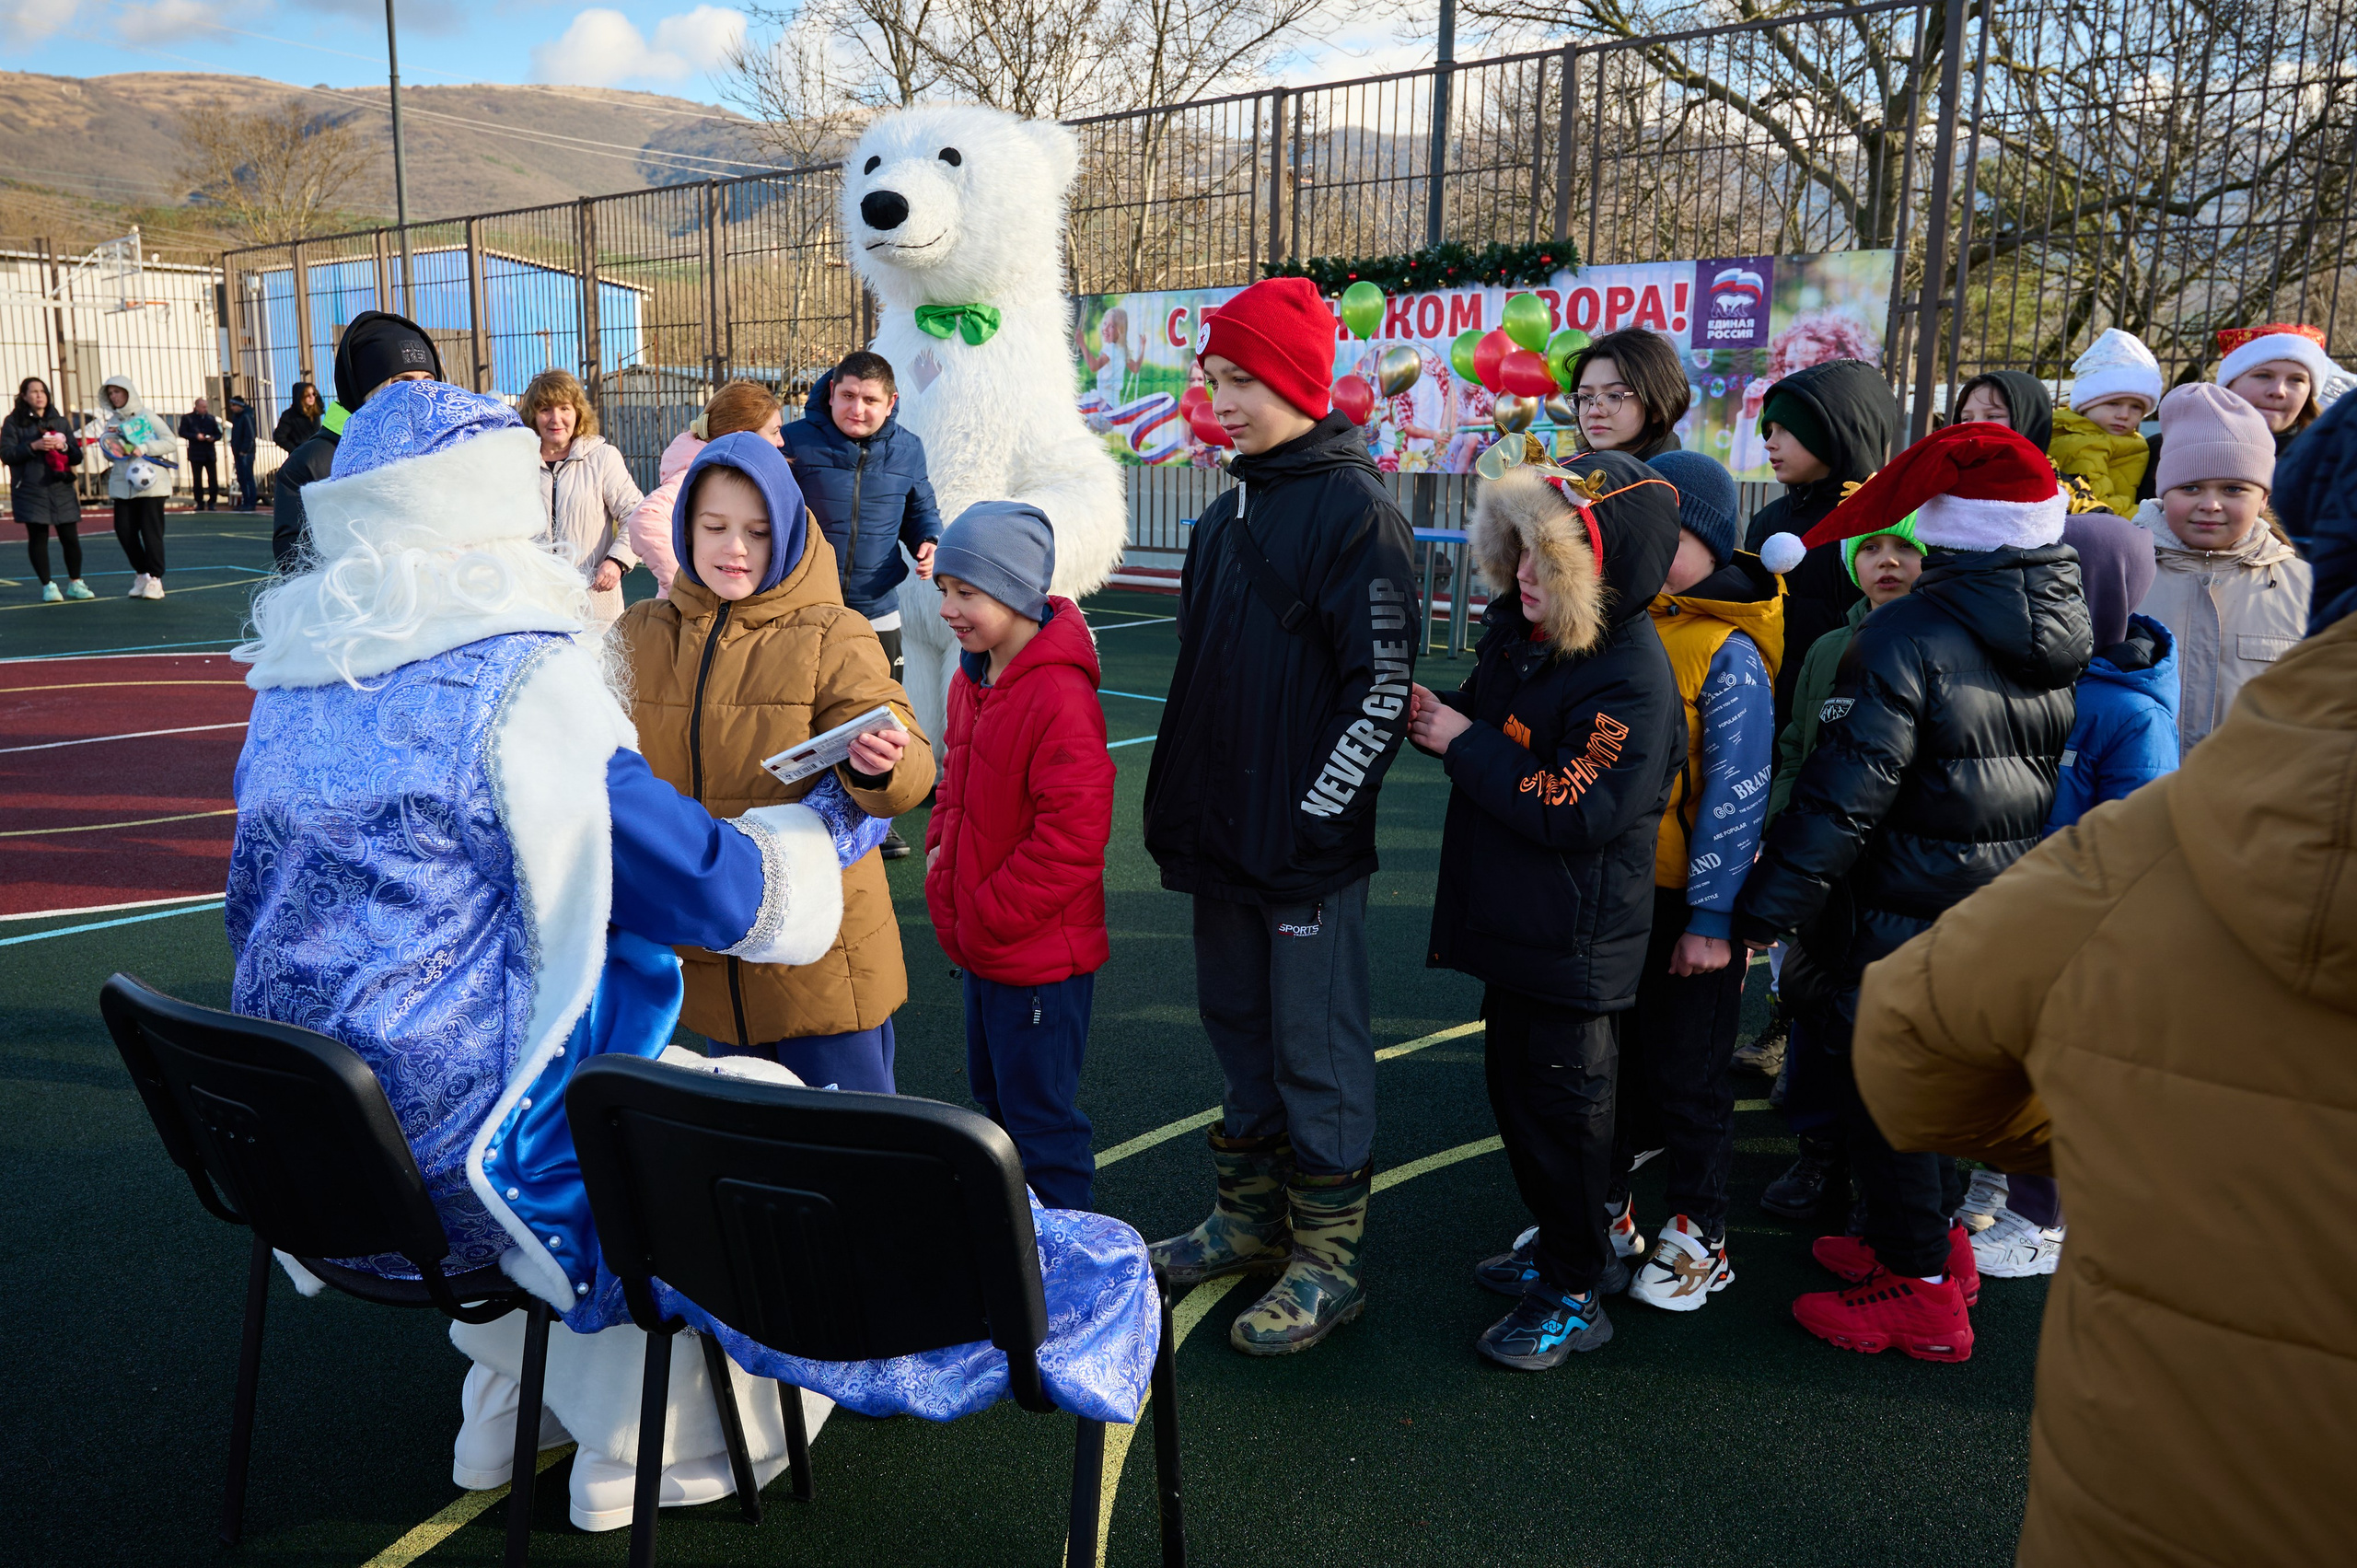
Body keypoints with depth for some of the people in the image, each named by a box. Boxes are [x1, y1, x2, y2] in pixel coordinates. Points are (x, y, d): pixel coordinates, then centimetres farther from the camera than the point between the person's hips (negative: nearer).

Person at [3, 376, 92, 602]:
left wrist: (64, 446, -8)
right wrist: (33, 446, -16)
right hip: (31, 491, -2)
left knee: (70, 537, 0)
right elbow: (6, 454, -4)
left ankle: (75, 583, 14)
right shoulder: (13, 422, 4)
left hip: (61, 490, 2)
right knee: (38, 538, 0)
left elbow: (77, 455, 13)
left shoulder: (59, 421, 14)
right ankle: (48, 586, 8)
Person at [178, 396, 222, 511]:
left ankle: (212, 502, 5)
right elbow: (182, 432, -3)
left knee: (213, 479, -3)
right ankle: (200, 503, 10)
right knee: (197, 479, 3)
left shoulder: (211, 418, 10)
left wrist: (213, 438, -9)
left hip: (210, 453, 1)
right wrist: (196, 436, -15)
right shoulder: (187, 418, 3)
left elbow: (218, 434, 13)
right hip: (196, 453, -1)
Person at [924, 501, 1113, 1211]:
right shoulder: (972, 679, 6)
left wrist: (988, 916, -20)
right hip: (979, 946, 10)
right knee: (996, 1093, 24)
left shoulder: (1061, 699, -25)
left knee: (1041, 1115, 3)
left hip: (1040, 957, -10)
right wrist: (940, 852, 5)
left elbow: (1072, 836, -27)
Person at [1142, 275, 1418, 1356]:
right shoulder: (1232, 509, 13)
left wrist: (1311, 818, -17)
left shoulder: (1355, 509, -13)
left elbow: (1384, 691, -17)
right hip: (1225, 841, 8)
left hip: (1308, 850, -8)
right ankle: (1251, 1219, 34)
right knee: (1239, 1030, 18)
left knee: (1317, 1052, 3)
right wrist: (1180, 811, 14)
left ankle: (1328, 1259, 17)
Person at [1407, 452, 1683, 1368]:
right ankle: (1566, 1246, 40)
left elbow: (1575, 810, -28)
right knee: (1516, 1085, 21)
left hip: (1578, 943, -9)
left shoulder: (1632, 678, -24)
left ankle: (1575, 1298, 21)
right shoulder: (1517, 628, 2)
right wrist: (1437, 711, -3)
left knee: (1562, 1105, 4)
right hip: (1514, 920, 9)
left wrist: (1463, 745, -20)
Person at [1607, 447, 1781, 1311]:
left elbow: (1736, 796, -15)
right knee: (1607, 1058, 18)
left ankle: (1699, 1239, 25)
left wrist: (1710, 916, -16)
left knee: (1687, 1078, 8)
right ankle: (1603, 1209, 35)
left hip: (1687, 903, -6)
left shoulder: (1729, 654, -15)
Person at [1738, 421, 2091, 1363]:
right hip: (2013, 919, 8)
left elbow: (1842, 797, -22)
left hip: (1907, 919, -7)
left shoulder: (1906, 639, -21)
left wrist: (1768, 907, -15)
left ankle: (1922, 1291, 15)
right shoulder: (2077, 634, 3)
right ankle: (1935, 1235, 38)